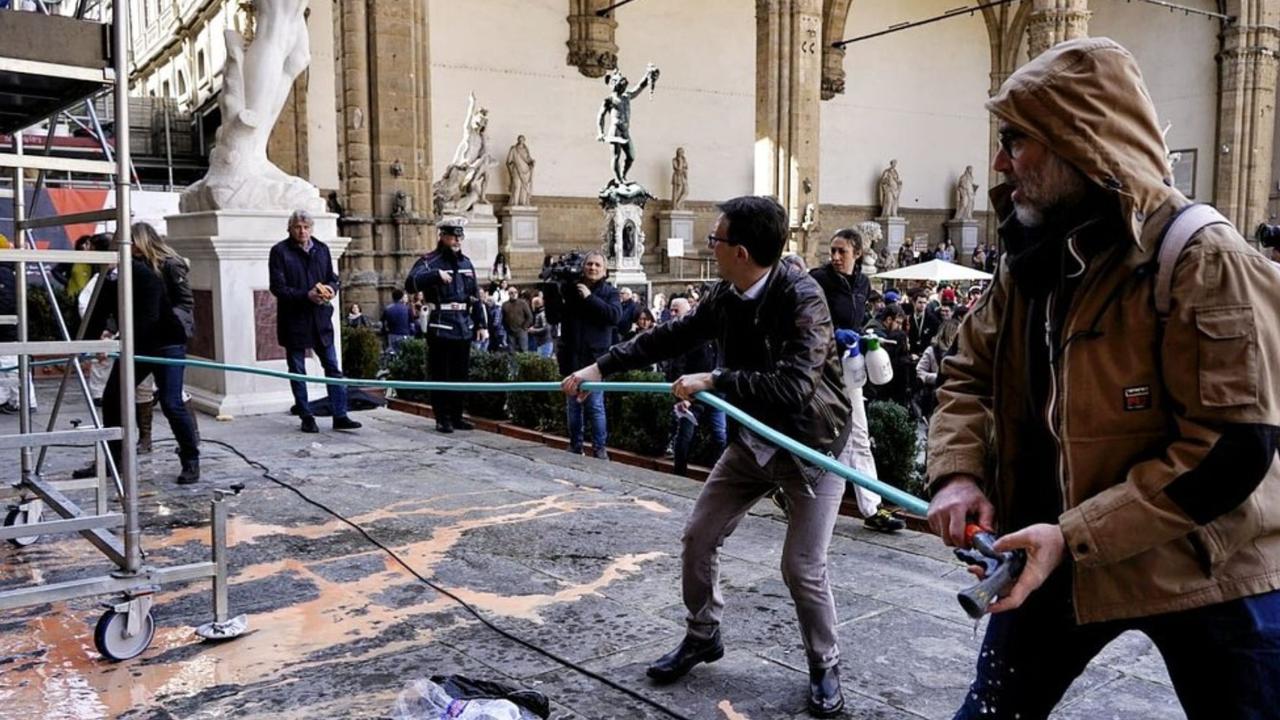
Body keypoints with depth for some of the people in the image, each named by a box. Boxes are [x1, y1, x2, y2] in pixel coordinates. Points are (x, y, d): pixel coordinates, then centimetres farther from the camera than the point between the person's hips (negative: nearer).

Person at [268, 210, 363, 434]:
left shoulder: (322, 249, 10)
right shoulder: (280, 251, -4)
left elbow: (333, 278, 16)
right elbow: (277, 287, -10)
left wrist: (331, 289, -8)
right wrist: (306, 295, -21)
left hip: (320, 318, 4)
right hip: (293, 320, -3)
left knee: (333, 368, 2)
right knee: (297, 372, 6)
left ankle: (340, 416, 7)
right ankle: (306, 418, 15)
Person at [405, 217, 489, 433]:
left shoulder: (466, 263, 16)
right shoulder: (429, 262, -3)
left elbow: (476, 297, 18)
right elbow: (411, 283, -20)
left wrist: (482, 324, 13)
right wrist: (436, 275, -31)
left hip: (464, 328, 6)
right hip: (440, 328, -6)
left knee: (461, 374, 10)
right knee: (440, 375, -1)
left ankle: (457, 416, 20)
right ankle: (442, 418, 6)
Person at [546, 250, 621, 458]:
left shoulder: (609, 292, 3)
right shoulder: (569, 289, 6)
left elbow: (615, 315, -16)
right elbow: (553, 317, 2)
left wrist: (590, 297, -17)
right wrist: (552, 291, -9)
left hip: (595, 356, -3)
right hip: (571, 356, 3)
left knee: (595, 404, -6)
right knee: (573, 404, 10)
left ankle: (599, 448, 3)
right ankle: (575, 446, 20)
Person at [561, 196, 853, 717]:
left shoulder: (802, 298, -27)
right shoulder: (726, 295, -5)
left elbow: (793, 385, -36)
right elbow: (672, 337, 6)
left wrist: (713, 381, -31)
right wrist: (602, 366, 5)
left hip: (812, 444, -7)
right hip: (754, 440, 7)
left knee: (802, 568, -7)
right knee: (699, 536, 8)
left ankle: (825, 669, 19)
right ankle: (701, 636, 31)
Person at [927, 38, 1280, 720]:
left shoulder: (1205, 265, -19)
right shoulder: (1030, 261, 3)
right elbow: (968, 375, 9)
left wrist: (1078, 535, -26)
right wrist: (958, 474, -10)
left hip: (1202, 570, -6)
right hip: (1056, 556, 6)